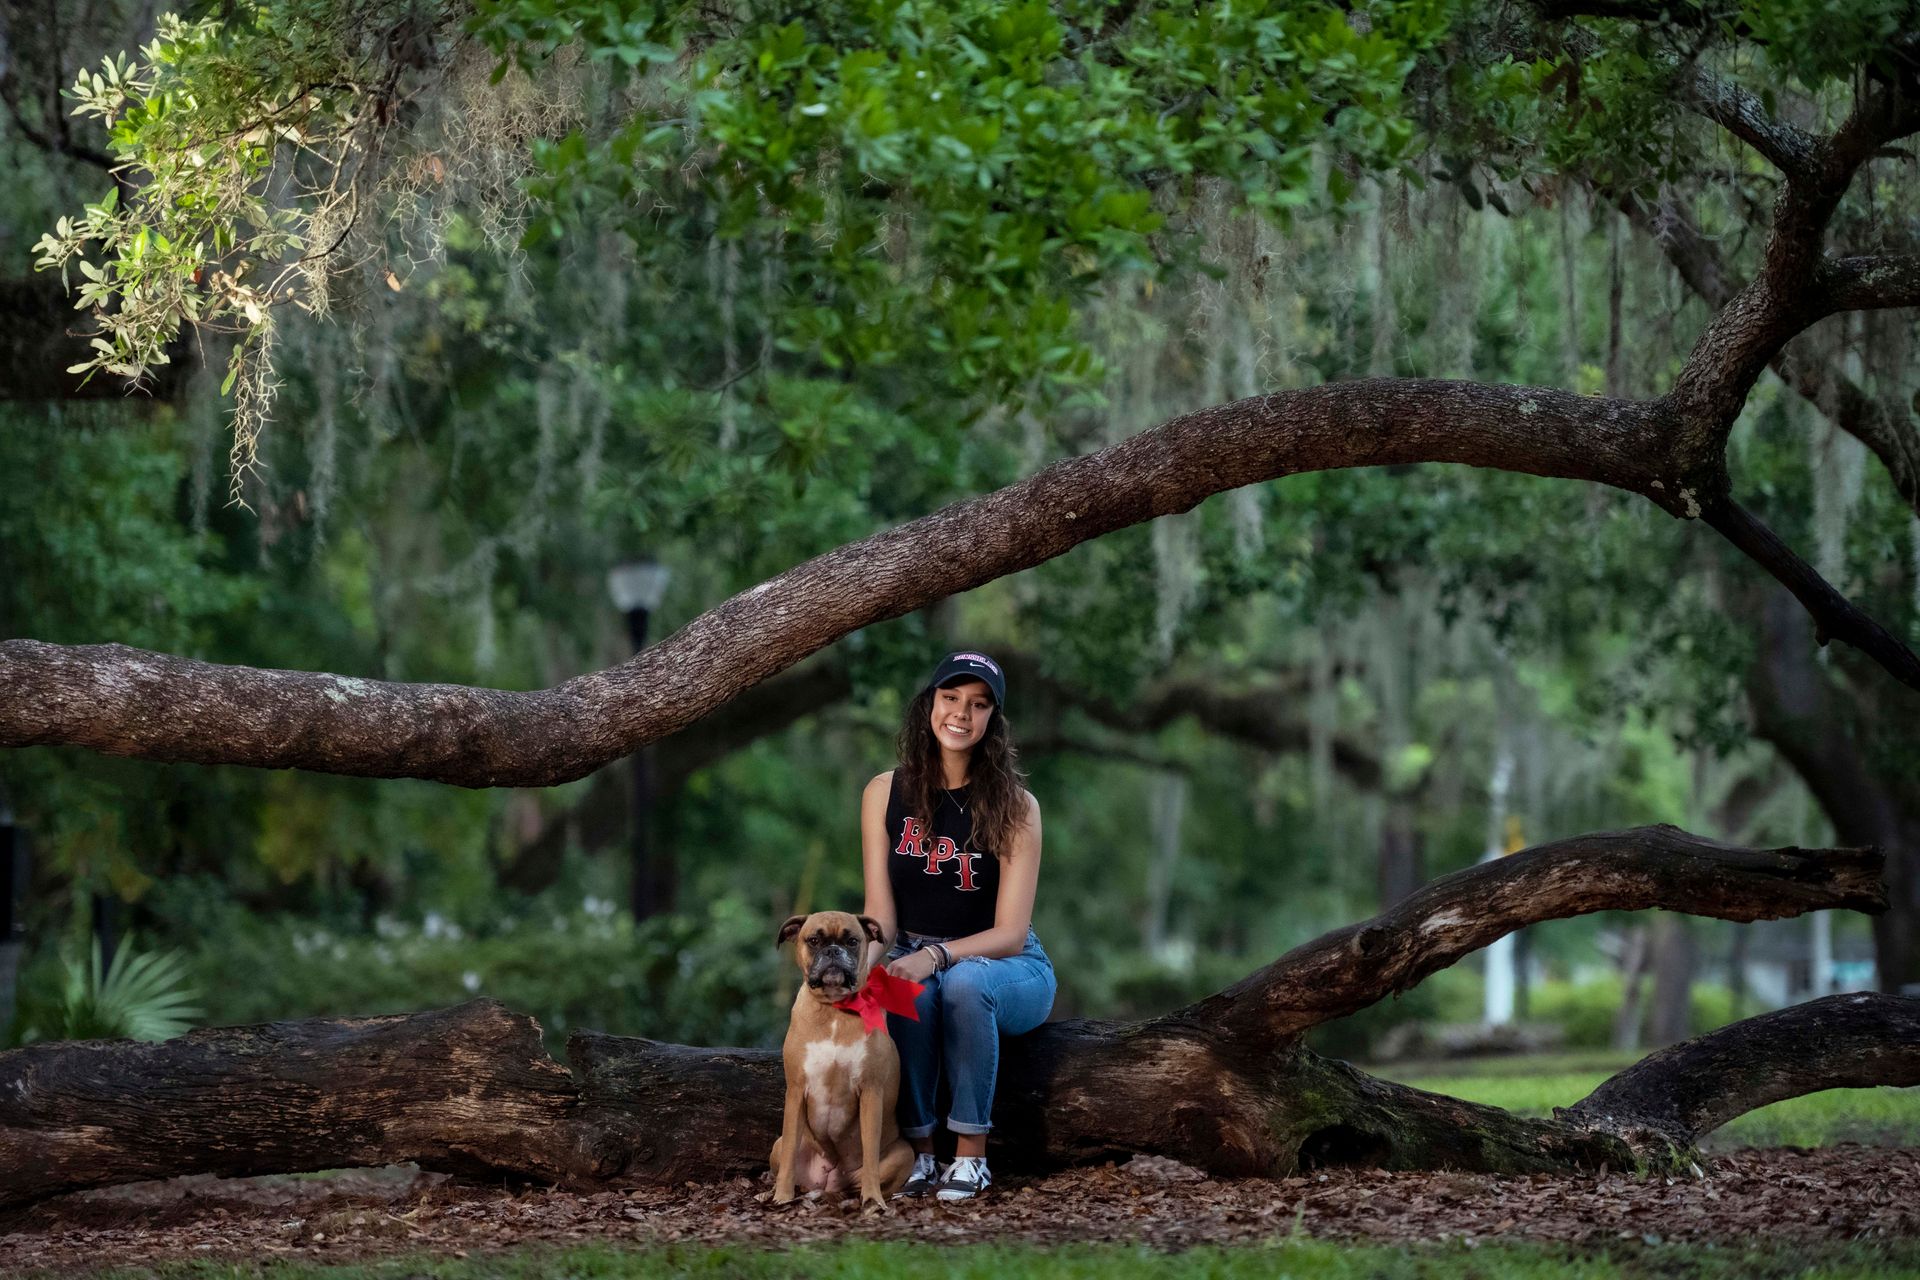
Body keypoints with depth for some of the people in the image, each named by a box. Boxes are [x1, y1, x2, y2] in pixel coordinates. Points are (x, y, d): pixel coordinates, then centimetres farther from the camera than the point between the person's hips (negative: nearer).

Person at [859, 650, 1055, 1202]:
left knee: (963, 982, -37)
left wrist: (936, 955, -32)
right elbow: (880, 914, -3)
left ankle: (971, 1154, -28)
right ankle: (917, 1151, -24)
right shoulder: (886, 794, -1)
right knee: (911, 991, -35)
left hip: (1007, 970, -1)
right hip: (915, 957, 1)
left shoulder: (1014, 806, -9)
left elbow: (1010, 932, -14)